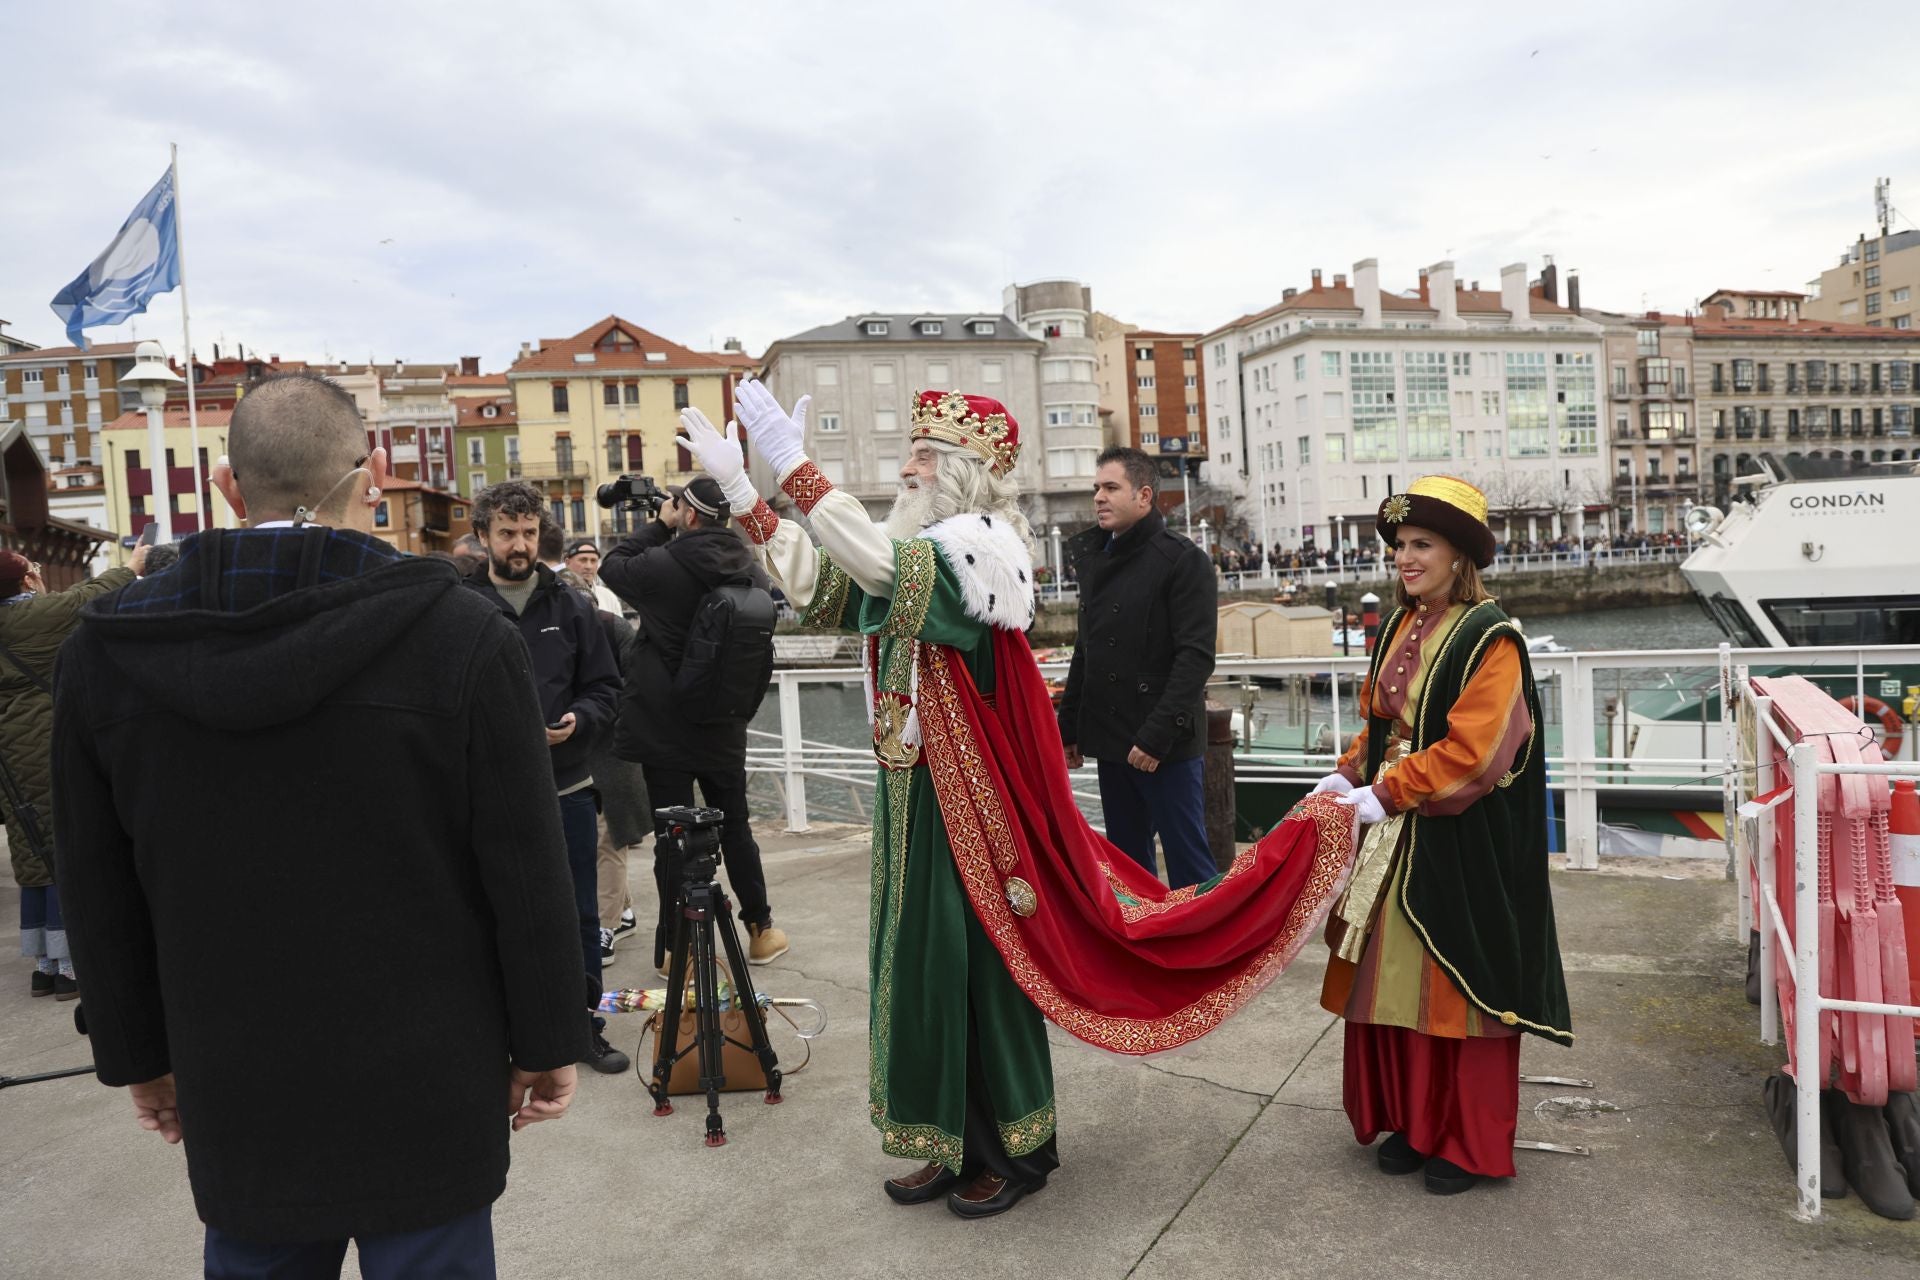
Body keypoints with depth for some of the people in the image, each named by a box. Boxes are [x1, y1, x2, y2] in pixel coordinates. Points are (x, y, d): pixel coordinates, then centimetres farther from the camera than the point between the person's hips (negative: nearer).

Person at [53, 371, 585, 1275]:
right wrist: (546, 1045, 1)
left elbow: (98, 892, 4)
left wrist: (137, 1056, 17)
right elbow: (527, 874, -12)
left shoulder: (104, 652, -5)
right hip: (426, 1091, -3)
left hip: (233, 1096, 3)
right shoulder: (461, 635, -16)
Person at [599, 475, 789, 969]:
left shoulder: (664, 566, -17)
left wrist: (658, 525, 5)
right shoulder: (751, 571, -3)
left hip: (664, 724, -4)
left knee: (672, 835, 3)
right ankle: (761, 930, 27)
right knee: (735, 825, 17)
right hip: (725, 727, 4)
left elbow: (612, 567, 1)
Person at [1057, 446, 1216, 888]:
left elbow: (1196, 656, -16)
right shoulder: (1093, 557, 14)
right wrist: (1069, 726, 15)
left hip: (1165, 745, -7)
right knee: (1127, 862, 14)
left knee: (1188, 860, -2)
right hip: (1111, 740, 7)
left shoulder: (1182, 559, -8)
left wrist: (1158, 734, -21)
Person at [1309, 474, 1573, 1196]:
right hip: (1393, 837, 7)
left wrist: (1385, 794, -18)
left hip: (1461, 845, -7)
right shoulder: (1401, 629, 9)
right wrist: (1349, 775, 1)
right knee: (1394, 978, 12)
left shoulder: (1490, 641, -14)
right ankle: (1410, 1121, 28)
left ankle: (1468, 1143, 20)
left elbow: (1469, 751, -20)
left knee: (1454, 985, 3)